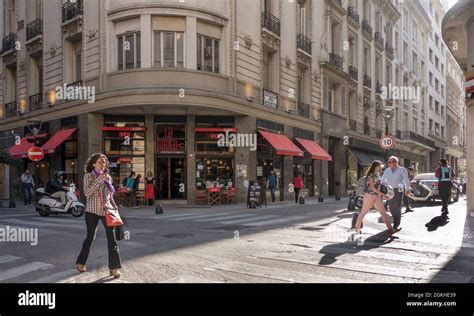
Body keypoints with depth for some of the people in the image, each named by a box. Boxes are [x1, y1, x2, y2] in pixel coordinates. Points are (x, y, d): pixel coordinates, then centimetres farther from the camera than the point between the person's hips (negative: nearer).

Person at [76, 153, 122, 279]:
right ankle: (80, 263, 29)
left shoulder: (108, 177, 10)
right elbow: (87, 193, -15)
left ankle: (115, 267, -1)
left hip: (106, 211, 3)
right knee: (90, 237, 7)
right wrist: (99, 180, -21)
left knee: (112, 238, -5)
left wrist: (115, 208, 7)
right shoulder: (88, 176, -2)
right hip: (92, 211, -3)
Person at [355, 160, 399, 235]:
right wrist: (382, 194, -19)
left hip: (377, 196, 8)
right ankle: (357, 227, 18)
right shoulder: (371, 175, -14)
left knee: (383, 212, 2)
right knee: (363, 212, 4)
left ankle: (390, 229, 1)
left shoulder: (377, 175, 12)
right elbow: (372, 187, -19)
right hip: (369, 195, -8)